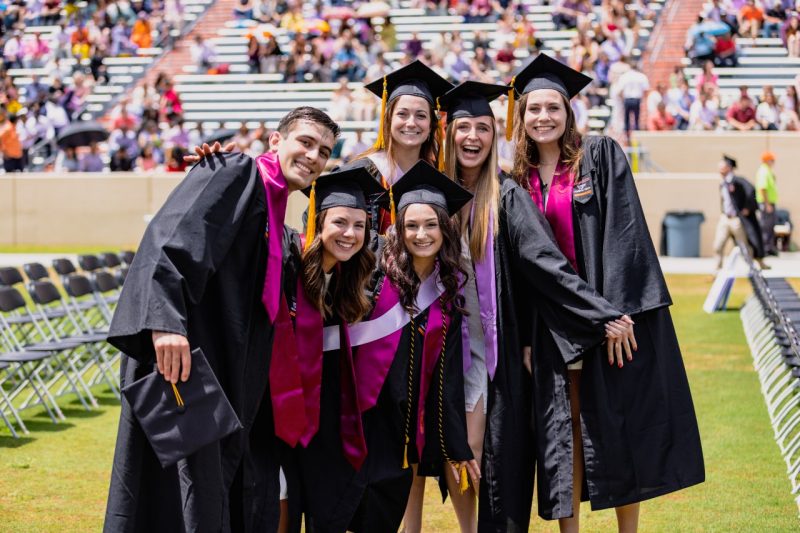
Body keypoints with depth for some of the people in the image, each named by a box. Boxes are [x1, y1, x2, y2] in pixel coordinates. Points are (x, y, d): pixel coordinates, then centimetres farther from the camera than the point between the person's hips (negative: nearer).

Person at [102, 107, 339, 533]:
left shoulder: (276, 223, 22)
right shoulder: (235, 172, -4)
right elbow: (171, 238, -20)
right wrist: (165, 320, -31)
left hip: (233, 378, 10)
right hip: (188, 352, -10)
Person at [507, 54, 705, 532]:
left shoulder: (600, 156, -2)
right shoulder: (520, 178, 10)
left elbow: (625, 232, -11)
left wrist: (619, 311, -19)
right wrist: (525, 337, 3)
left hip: (610, 309, -4)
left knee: (620, 426, 0)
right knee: (565, 428, 3)